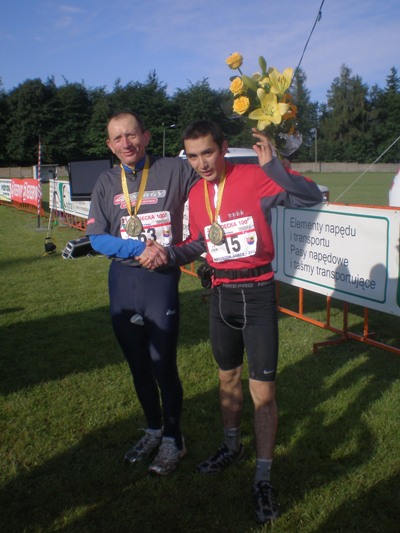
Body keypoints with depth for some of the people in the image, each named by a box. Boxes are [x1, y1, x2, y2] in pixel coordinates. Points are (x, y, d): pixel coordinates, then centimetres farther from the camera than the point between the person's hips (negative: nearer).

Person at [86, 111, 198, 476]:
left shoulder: (175, 170, -4)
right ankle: (154, 429, 36)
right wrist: (141, 248, -14)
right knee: (137, 364, 15)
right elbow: (97, 238, -2)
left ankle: (173, 439, 24)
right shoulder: (106, 183, 5)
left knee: (163, 364, 1)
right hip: (121, 279, 4)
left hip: (161, 280, -4)